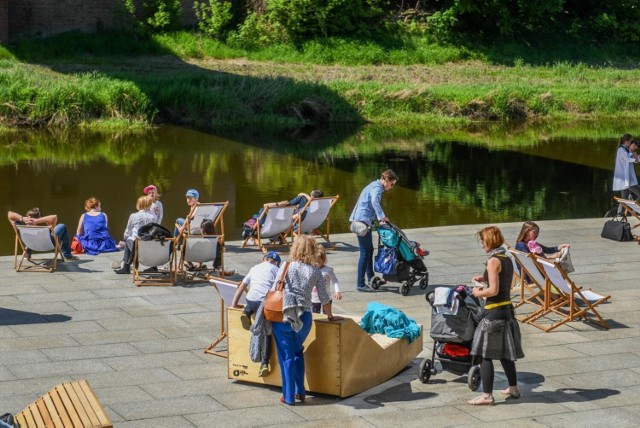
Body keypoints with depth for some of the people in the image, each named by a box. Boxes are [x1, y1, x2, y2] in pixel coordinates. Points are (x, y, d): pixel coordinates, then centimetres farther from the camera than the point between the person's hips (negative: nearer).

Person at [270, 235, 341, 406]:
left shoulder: (286, 267, -1)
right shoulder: (315, 272, 4)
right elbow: (324, 298, 11)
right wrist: (330, 317, 26)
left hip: (283, 317, -2)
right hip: (304, 318, 2)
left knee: (286, 356, 7)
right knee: (298, 352, 23)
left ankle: (289, 396, 9)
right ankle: (300, 391, 24)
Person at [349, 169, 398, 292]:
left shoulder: (375, 186, 19)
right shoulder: (377, 188, -13)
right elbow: (374, 201, -33)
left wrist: (379, 218, 13)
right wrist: (382, 216, -36)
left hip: (363, 220, 10)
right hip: (362, 220, -10)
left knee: (369, 249, 19)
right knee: (365, 252, -8)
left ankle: (371, 278, 30)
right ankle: (360, 284, -6)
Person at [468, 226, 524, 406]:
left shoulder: (493, 261, -16)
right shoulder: (506, 259, 9)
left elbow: (493, 290, -21)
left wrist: (478, 293, -5)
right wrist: (485, 279, 14)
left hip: (494, 311, -9)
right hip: (507, 309, 9)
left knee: (485, 354, -3)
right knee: (504, 351, 21)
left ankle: (487, 395, -3)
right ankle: (513, 388, 31)